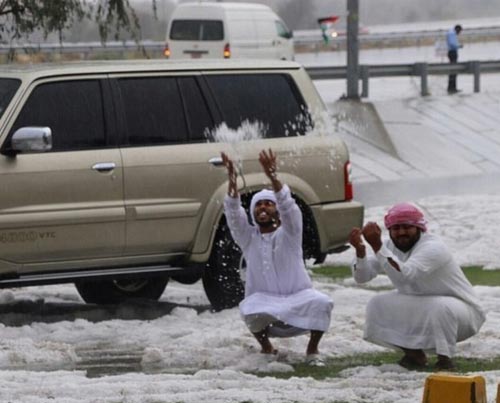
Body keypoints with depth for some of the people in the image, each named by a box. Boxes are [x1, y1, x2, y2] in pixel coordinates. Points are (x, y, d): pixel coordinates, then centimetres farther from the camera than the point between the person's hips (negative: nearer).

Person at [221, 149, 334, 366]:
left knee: (322, 303, -31)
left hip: (298, 299, 0)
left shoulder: (289, 234, 2)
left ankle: (312, 350, -7)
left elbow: (287, 206, -15)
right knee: (249, 309, -34)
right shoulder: (248, 237, 7)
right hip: (264, 302, 1)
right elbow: (234, 214, -9)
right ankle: (266, 347, -4)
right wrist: (232, 181, -26)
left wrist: (272, 177, -32)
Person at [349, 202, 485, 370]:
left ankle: (445, 359, -18)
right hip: (419, 311, 7)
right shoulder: (391, 246, -4)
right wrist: (360, 250, -29)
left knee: (440, 306, -39)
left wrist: (376, 245, -47)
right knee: (377, 305, -7)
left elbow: (404, 276, -44)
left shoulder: (433, 248, -28)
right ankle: (414, 354, 10)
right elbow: (361, 276, -11)